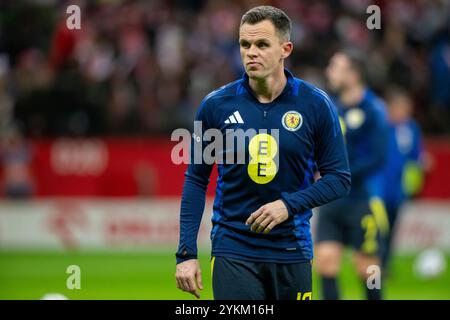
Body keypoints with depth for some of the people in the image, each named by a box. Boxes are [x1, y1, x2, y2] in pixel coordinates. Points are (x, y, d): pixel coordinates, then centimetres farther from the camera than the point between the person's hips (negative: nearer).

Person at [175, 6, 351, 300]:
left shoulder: (316, 105, -3)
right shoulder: (216, 105, -2)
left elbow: (339, 177, 0)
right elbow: (196, 180, 3)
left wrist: (289, 204, -16)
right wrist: (186, 253, -3)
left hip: (292, 250, 1)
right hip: (233, 251, -1)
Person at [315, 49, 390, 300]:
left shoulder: (372, 110, -10)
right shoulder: (331, 107, 10)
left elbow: (378, 157, -16)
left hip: (362, 201, -6)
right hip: (332, 201, 6)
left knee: (367, 266, 1)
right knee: (326, 258, -5)